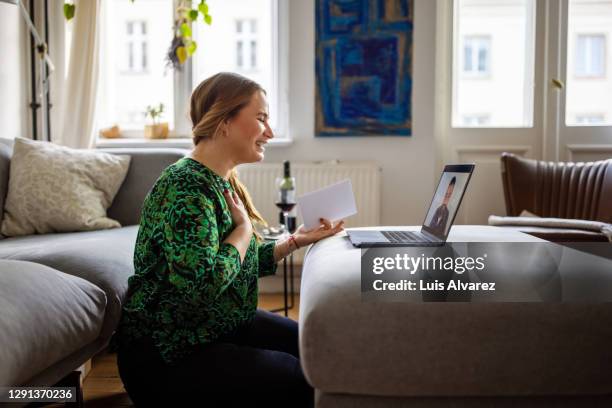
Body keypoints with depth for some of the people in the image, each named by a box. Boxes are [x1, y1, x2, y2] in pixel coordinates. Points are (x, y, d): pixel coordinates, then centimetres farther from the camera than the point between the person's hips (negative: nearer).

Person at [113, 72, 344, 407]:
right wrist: (245, 227, -20)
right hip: (166, 357, -10)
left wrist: (295, 241, 3)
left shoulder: (224, 182, 6)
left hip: (223, 326, 10)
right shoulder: (186, 187, -24)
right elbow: (203, 282, -35)